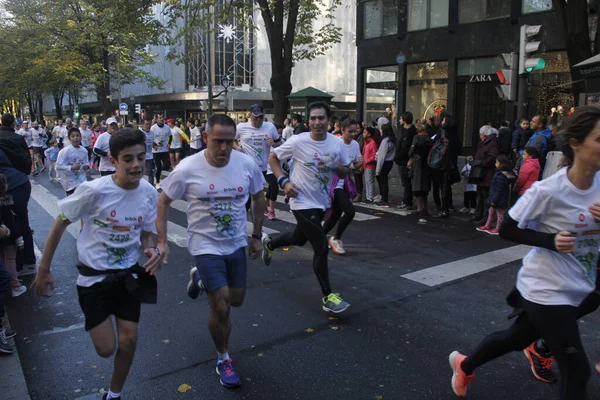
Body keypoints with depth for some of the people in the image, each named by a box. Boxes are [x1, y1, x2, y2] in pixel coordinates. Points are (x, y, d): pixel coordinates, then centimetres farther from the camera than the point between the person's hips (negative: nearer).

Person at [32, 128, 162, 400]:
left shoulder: (149, 193, -11)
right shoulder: (93, 190, -24)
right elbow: (60, 225, -10)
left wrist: (152, 251, -21)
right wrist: (43, 270, -4)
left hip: (128, 274, 3)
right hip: (94, 277, -3)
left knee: (128, 341, 6)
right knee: (106, 349, 1)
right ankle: (97, 321, 37)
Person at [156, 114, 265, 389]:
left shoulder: (246, 164, -12)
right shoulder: (187, 169, -19)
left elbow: (258, 198, 5)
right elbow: (163, 202, -5)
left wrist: (257, 236, 7)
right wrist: (162, 241, -9)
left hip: (237, 243, 4)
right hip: (206, 245, -4)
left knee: (236, 301, 17)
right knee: (221, 308, -5)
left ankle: (200, 278, 46)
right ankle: (223, 360, 22)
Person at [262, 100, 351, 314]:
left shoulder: (337, 143, -4)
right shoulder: (298, 142, -15)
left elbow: (345, 172, 4)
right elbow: (273, 158, -3)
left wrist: (334, 167, -19)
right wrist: (284, 182, -16)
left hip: (322, 202, 6)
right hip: (303, 202, -6)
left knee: (299, 239, 25)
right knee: (322, 248, -9)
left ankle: (269, 243, 55)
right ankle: (328, 297, 5)